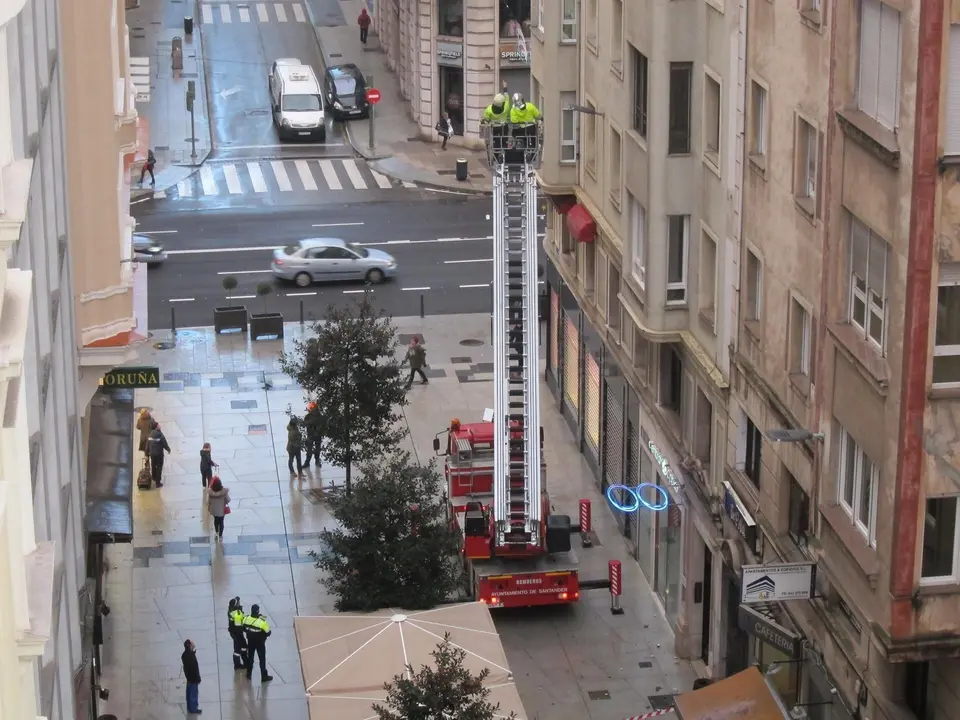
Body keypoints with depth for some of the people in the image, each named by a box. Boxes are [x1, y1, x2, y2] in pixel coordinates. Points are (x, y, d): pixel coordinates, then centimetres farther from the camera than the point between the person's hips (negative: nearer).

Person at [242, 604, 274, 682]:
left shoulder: (246, 619, -16)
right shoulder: (262, 621, -30)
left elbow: (244, 629, 2)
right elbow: (267, 633, -20)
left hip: (250, 642, 4)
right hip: (260, 643, -4)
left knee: (250, 657, 22)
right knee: (262, 659, 9)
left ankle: (249, 674, 35)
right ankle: (264, 677, 16)